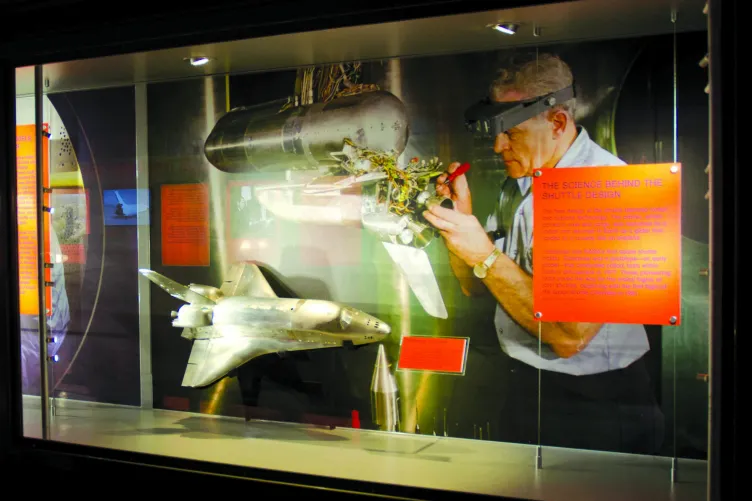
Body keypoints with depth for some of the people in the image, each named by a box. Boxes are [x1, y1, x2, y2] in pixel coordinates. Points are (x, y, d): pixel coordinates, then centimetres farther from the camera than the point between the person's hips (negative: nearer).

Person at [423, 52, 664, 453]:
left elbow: (569, 337, -28)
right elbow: (474, 288, 7)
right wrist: (462, 216, -9)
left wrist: (485, 255, -26)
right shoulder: (517, 185, 3)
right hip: (521, 386, 7)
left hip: (591, 405, -7)